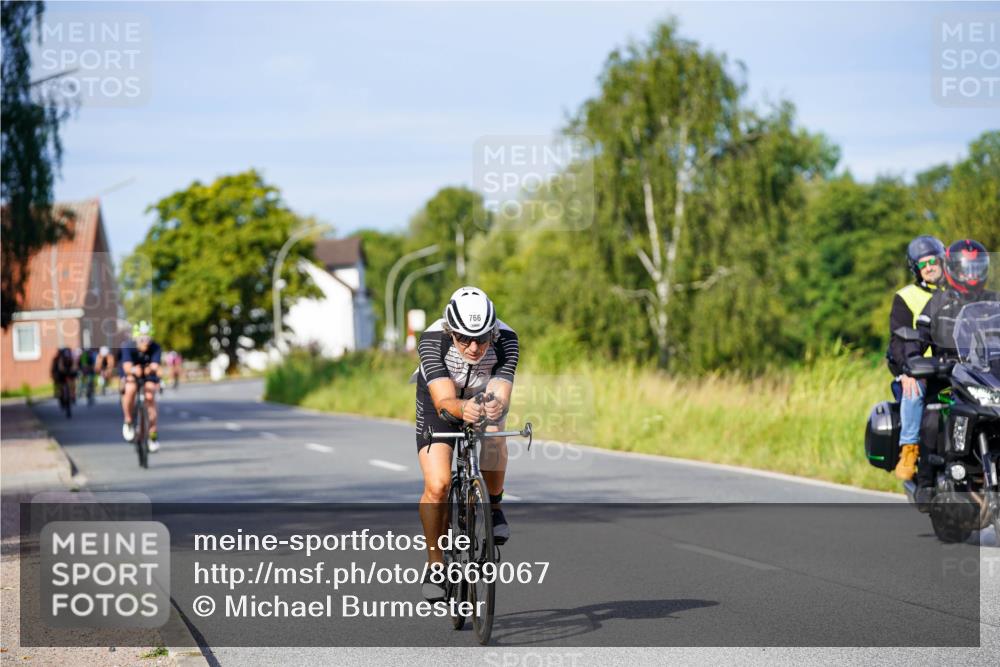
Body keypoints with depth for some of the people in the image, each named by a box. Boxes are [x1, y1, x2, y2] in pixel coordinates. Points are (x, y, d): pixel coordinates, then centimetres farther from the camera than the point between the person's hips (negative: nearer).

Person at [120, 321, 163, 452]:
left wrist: (151, 369, -62)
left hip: (149, 376, 1)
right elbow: (127, 366, -42)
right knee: (130, 390, -31)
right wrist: (133, 370, -64)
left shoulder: (155, 348, -25)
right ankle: (128, 422, -8)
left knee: (150, 397, -22)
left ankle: (153, 435, -11)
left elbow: (155, 366, -39)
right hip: (131, 375, -1)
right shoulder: (128, 348, -27)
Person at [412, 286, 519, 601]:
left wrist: (496, 406, -63)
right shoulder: (433, 340, -35)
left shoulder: (505, 339, -31)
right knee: (437, 486, -19)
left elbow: (501, 395, -40)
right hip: (438, 405, -2)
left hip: (483, 399, 2)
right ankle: (435, 563, -1)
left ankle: (493, 505, 3)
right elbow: (444, 400, -43)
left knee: (494, 440, -29)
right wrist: (463, 409, -66)